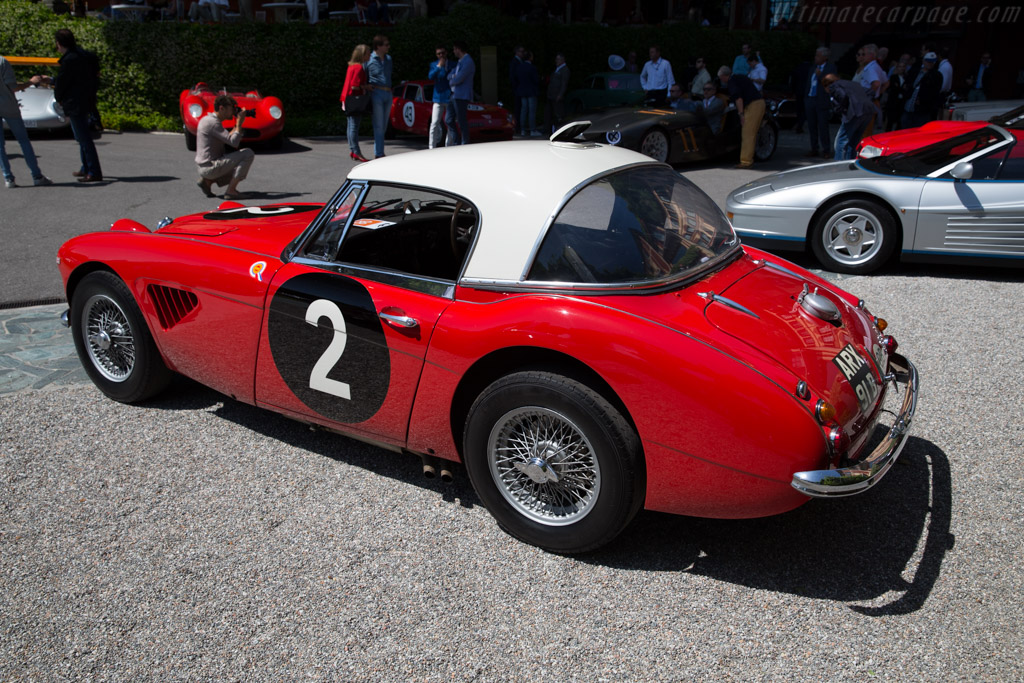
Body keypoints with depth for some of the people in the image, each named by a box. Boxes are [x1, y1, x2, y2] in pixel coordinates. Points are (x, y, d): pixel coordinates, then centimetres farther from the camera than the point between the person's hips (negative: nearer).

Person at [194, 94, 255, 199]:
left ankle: (207, 180, 11)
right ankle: (231, 190, -13)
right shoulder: (212, 122, -16)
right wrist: (239, 123, -12)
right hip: (210, 166, -10)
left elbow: (227, 138, 21)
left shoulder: (206, 119, 15)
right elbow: (234, 142, -23)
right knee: (248, 154, -13)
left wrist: (237, 125, 12)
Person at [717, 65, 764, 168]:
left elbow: (738, 98, -19)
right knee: (751, 134, 12)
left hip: (752, 106, -10)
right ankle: (749, 159, 15)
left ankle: (745, 161, -13)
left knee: (747, 135, -10)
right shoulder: (739, 77, 24)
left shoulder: (732, 81, -5)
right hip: (760, 102, 10)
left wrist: (741, 114, -21)